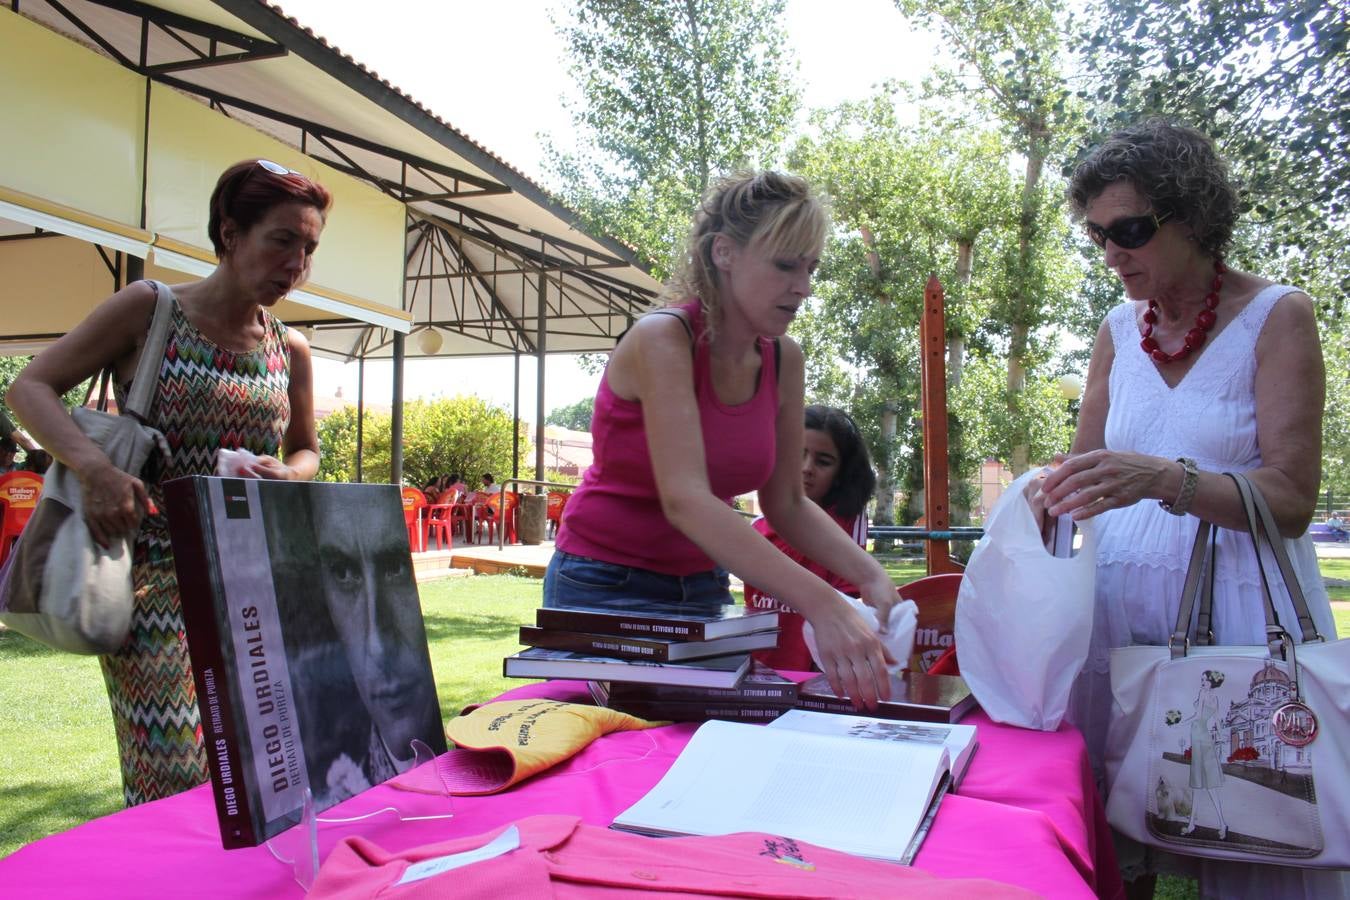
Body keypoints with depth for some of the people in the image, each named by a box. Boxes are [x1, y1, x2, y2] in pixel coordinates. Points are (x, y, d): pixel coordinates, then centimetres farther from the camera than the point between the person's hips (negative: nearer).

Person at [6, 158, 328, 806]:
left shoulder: (290, 350, 8)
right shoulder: (148, 309, -4)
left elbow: (305, 450, 19)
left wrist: (286, 474, -6)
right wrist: (95, 468, -23)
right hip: (152, 574, -4)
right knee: (174, 777, -6)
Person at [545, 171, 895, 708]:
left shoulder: (783, 361, -3)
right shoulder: (663, 338, -22)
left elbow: (786, 504, 1)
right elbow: (684, 499, -35)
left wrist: (869, 575, -16)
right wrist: (822, 606, -43)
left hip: (702, 587, 6)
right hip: (608, 586, -5)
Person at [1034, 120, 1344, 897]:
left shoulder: (1277, 316, -5)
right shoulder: (1119, 331, 8)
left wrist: (1163, 478, -28)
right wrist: (1043, 501, -8)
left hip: (1239, 599, -4)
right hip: (1127, 591, 4)